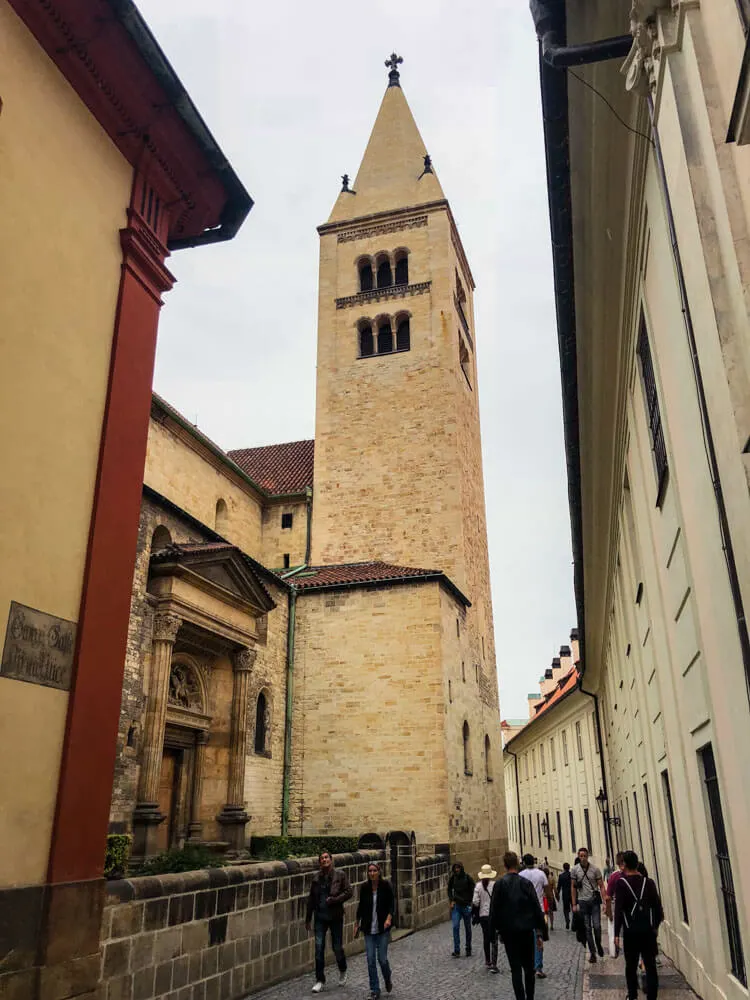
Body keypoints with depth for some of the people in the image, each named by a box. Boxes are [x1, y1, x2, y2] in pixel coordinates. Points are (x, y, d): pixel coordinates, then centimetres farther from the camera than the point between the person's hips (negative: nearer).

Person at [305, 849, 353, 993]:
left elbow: (349, 892, -7)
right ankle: (320, 980, 10)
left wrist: (335, 899, -20)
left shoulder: (340, 875, -4)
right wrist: (308, 919, 12)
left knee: (337, 947, 7)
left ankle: (342, 972, 35)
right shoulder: (316, 878, 4)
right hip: (320, 917, 2)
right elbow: (311, 899, 10)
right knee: (319, 948, -2)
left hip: (335, 916, -2)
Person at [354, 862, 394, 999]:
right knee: (371, 959, 0)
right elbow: (361, 906, 9)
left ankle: (387, 980, 29)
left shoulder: (386, 885, -8)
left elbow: (391, 904, -4)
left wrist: (389, 918, -21)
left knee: (382, 958, -2)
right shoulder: (364, 887, -2)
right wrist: (357, 924, 15)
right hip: (368, 928, 2)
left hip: (383, 927, -2)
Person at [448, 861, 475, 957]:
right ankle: (456, 950, -5)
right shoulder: (452, 878, 1)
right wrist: (452, 900, 3)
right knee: (455, 926, -9)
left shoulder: (468, 878, -7)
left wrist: (469, 903, -8)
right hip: (456, 905, 2)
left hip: (466, 906, -1)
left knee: (468, 928, 8)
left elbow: (472, 892, -1)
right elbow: (449, 890, 15)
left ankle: (468, 949, 23)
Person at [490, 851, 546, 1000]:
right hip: (527, 930, 1)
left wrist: (495, 929, 6)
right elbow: (536, 908, -5)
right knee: (528, 967, 14)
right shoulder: (526, 883, -6)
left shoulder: (499, 884, -7)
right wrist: (540, 930, 2)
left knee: (515, 968, 5)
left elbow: (494, 909, -4)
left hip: (508, 932, -1)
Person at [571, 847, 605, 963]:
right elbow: (573, 887, 6)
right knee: (587, 928, 4)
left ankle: (598, 945, 24)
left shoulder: (595, 869, -3)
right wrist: (574, 904, 3)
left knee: (597, 926, -4)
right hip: (583, 901, 1)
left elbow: (601, 886, -1)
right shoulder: (575, 870, 0)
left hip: (594, 901, -1)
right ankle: (592, 952, 13)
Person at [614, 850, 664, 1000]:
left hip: (630, 931, -2)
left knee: (631, 965, 13)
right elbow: (657, 906, 4)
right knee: (650, 966, 6)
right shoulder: (649, 882, 1)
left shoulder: (621, 883, -7)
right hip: (648, 929, 2)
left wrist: (616, 933, -7)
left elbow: (618, 910, -11)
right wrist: (656, 925, 18)